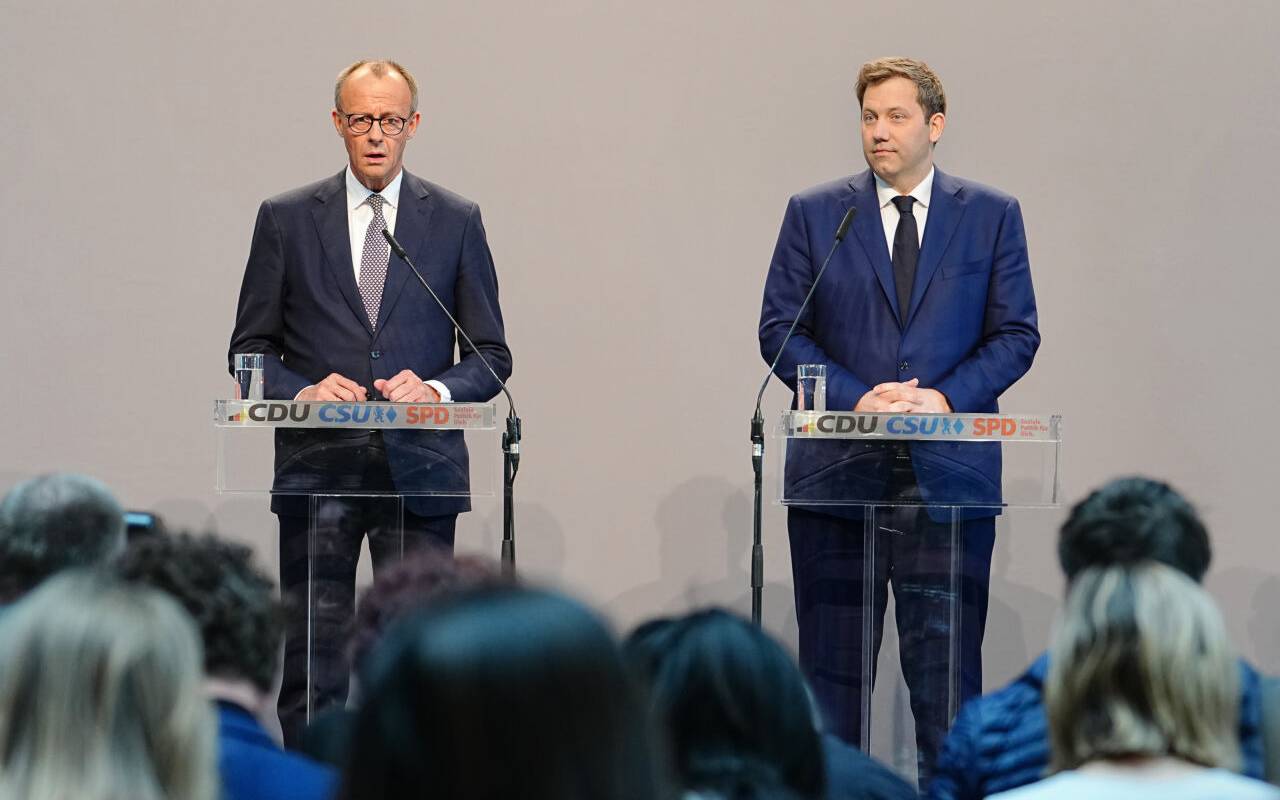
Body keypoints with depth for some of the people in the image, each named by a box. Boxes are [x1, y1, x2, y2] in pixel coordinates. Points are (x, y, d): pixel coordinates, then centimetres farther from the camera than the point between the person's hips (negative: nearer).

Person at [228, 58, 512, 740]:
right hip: (317, 468, 0)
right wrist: (302, 393, -10)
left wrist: (436, 389, -10)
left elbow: (491, 357, 10)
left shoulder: (456, 221, 9)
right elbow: (251, 348, 9)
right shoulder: (287, 219, 8)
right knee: (311, 659, -3)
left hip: (419, 470, 0)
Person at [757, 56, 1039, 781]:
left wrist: (945, 397, -11)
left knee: (945, 659, -3)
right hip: (839, 469, 1)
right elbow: (780, 328, 4)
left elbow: (1016, 334, 5)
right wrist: (856, 399, -11)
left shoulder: (993, 216, 8)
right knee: (832, 659, 4)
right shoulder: (814, 214, 8)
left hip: (949, 470, -1)